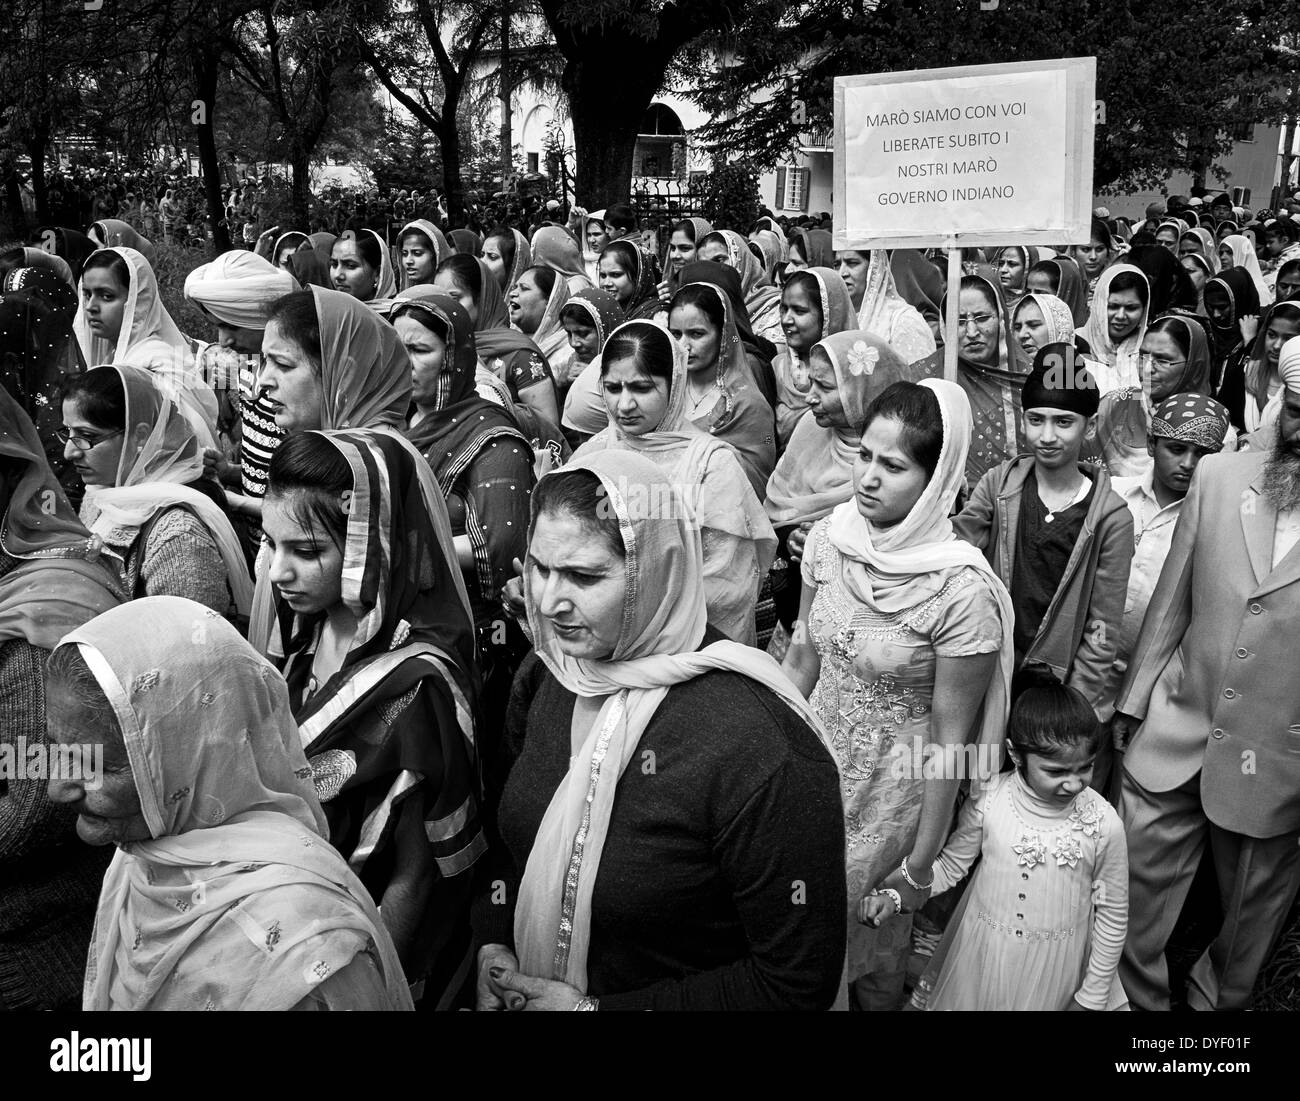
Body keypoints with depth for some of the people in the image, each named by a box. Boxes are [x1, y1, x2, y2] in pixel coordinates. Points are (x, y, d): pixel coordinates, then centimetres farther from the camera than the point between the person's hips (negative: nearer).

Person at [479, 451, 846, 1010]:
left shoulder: (757, 747, -32)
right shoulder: (545, 677, -10)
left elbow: (799, 984, -26)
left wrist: (593, 1007, -21)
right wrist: (494, 945, -8)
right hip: (530, 990, 5)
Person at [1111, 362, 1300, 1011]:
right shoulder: (1218, 477, -2)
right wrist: (1133, 700, 9)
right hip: (1175, 732, 2)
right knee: (1139, 885, 12)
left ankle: (1216, 999, 44)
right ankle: (1133, 997, 36)